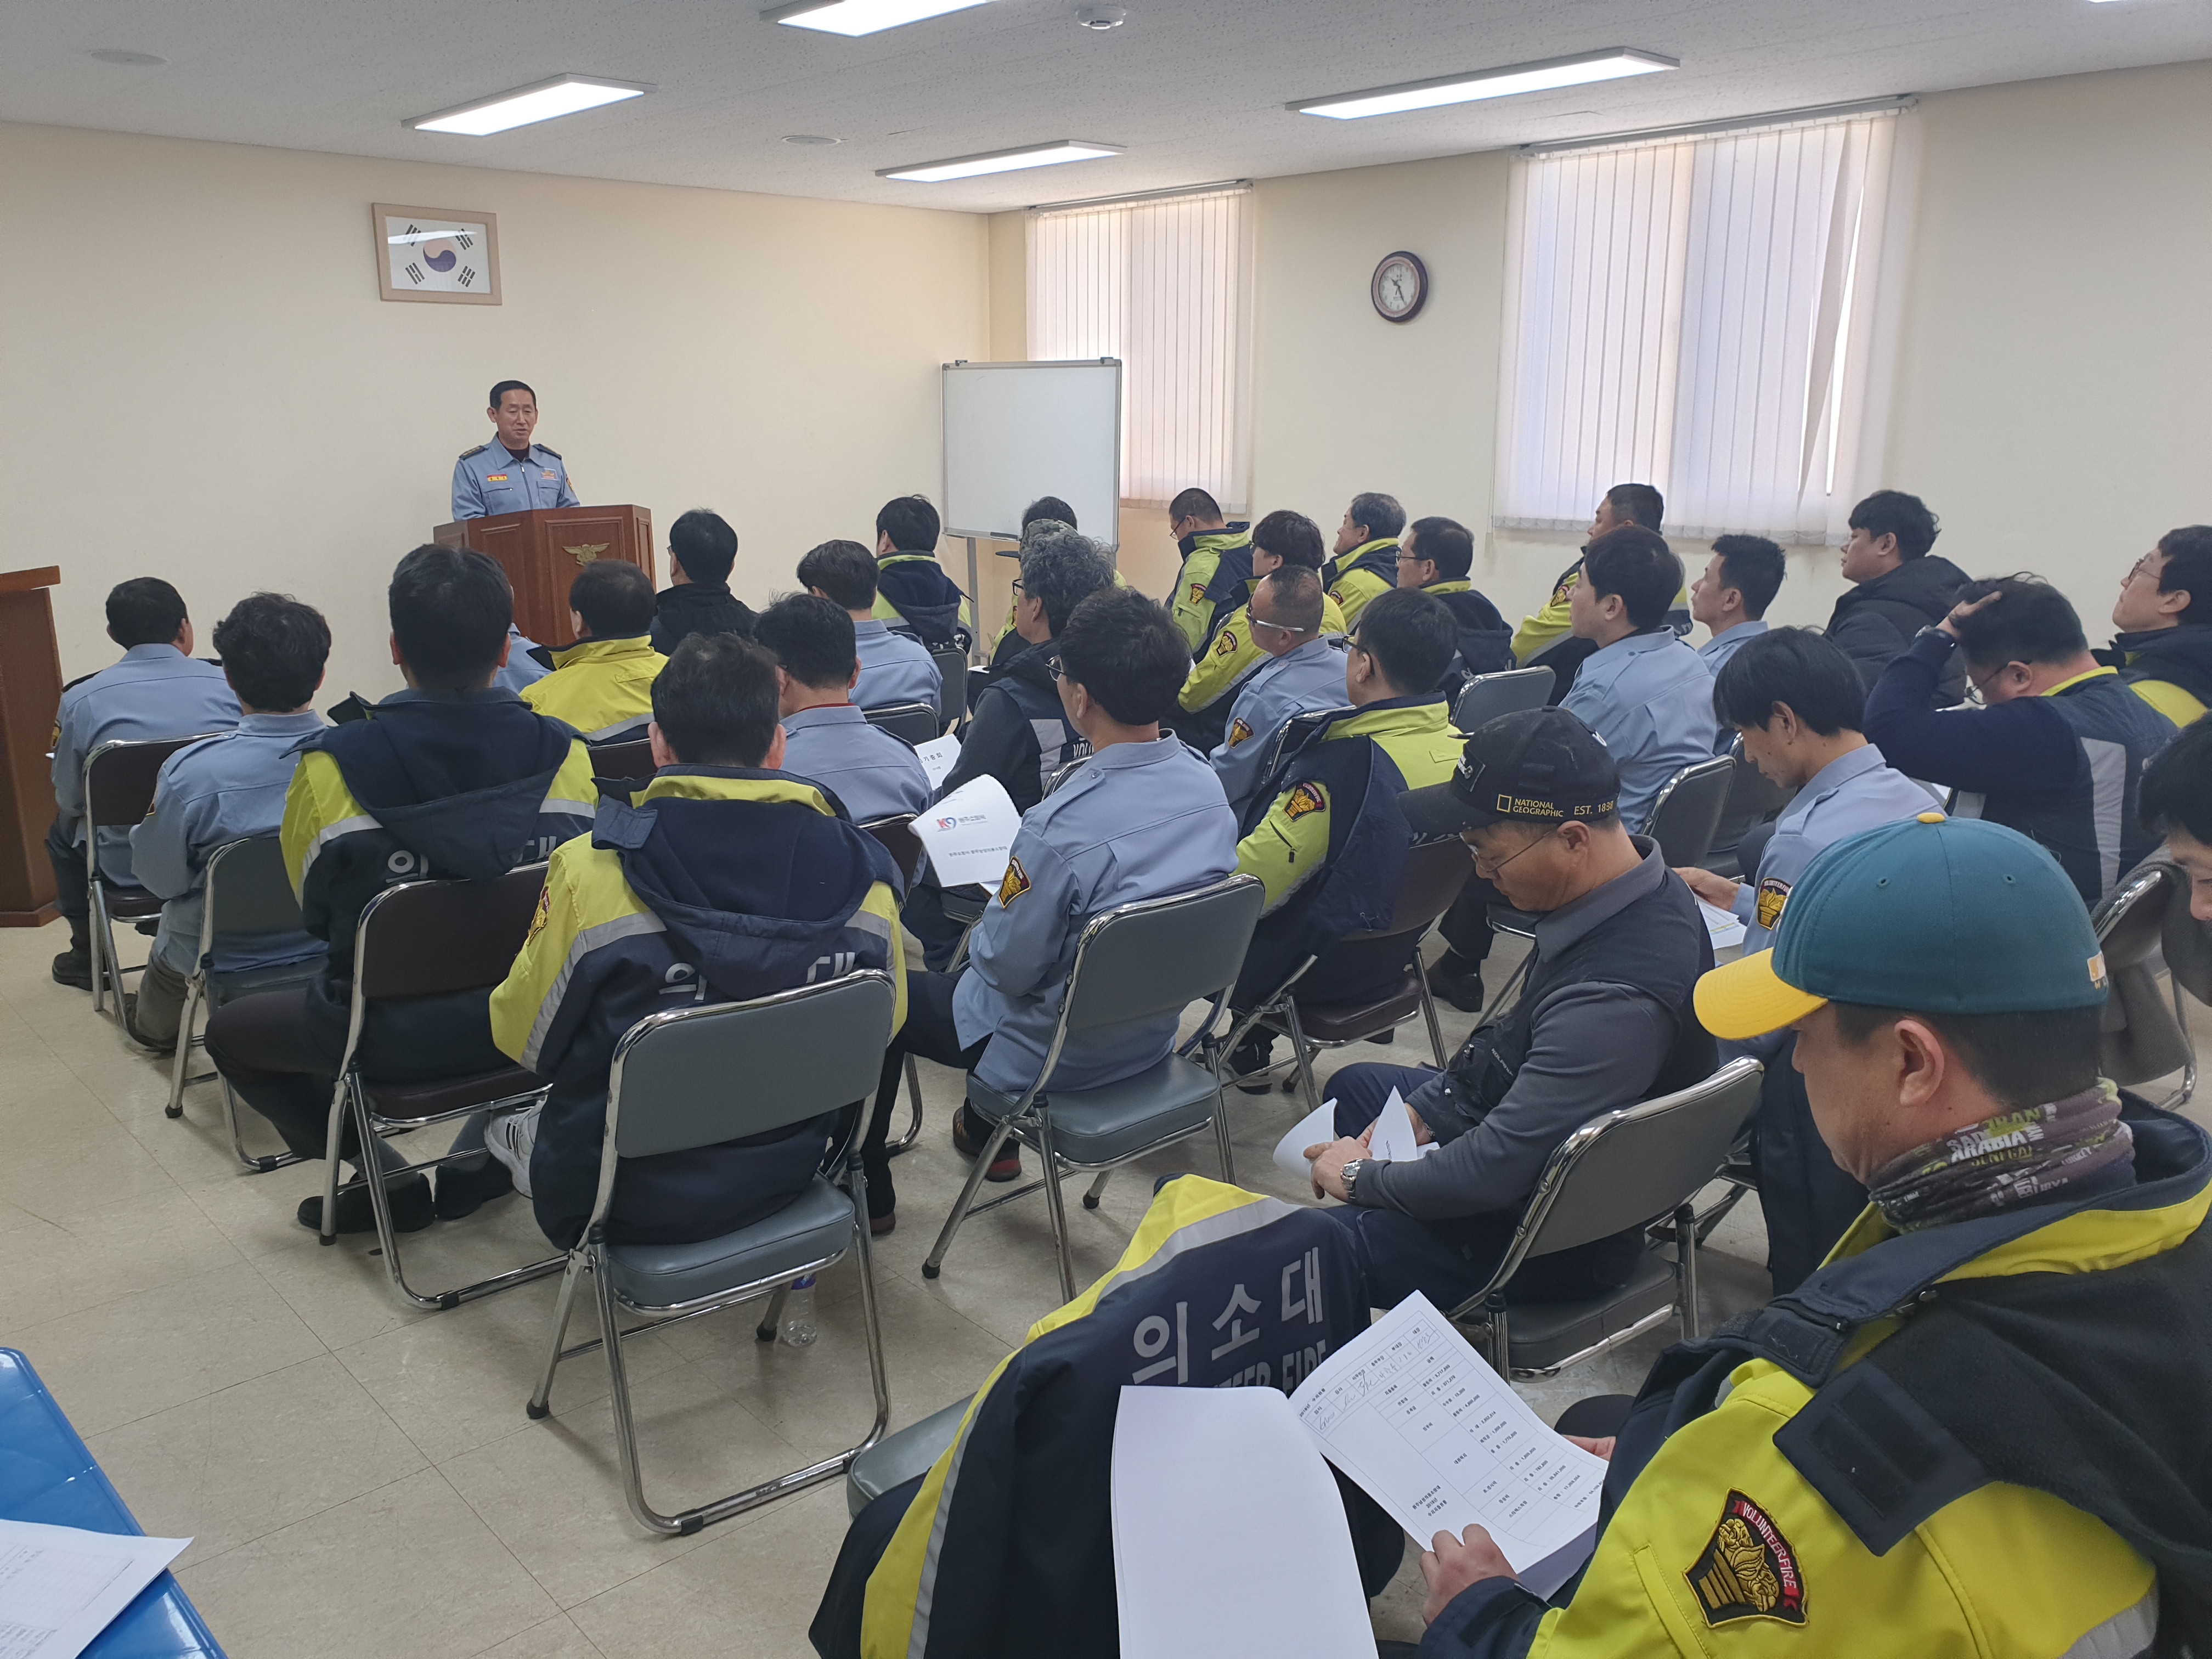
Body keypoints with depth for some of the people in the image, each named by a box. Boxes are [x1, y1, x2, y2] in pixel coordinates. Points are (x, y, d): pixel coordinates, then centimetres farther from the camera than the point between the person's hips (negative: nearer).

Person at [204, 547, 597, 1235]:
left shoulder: (333, 767, -17)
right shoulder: (564, 752, -11)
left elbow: (316, 910, -1)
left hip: (392, 1037, -2)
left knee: (229, 1032, 26)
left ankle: (388, 1179, 17)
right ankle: (483, 1155, 27)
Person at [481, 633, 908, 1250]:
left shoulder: (591, 875, -24)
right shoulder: (863, 872, -16)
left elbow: (522, 1037, -8)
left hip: (634, 1207, -3)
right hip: (789, 1178, 3)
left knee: (509, 1125, 30)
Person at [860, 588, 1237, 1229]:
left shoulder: (1063, 825, -35)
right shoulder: (1207, 785, -11)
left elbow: (1008, 965, -23)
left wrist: (981, 929, -1)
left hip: (1056, 1054, -7)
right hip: (1152, 1034, 7)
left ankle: (867, 1192, 28)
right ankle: (987, 1133, 47)